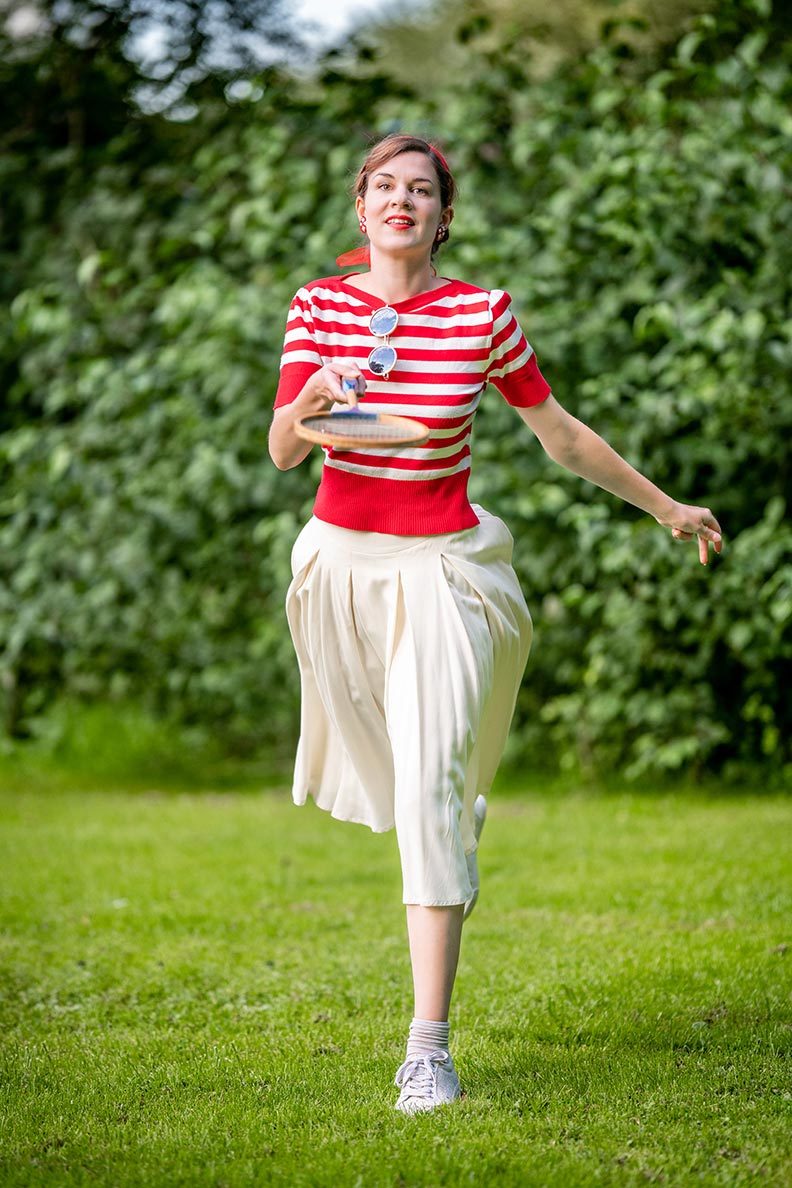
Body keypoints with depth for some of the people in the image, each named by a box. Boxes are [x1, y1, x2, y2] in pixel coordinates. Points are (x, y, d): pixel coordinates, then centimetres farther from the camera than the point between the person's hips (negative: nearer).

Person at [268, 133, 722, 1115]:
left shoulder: (483, 314, -7)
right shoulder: (320, 304, -2)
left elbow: (560, 433, 5)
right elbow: (281, 452, -5)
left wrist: (665, 507, 11)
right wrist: (311, 400, -27)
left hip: (442, 566, -3)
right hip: (342, 557, 3)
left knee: (431, 784, -16)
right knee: (392, 774, 21)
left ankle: (429, 1045, -18)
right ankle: (455, 823, 60)